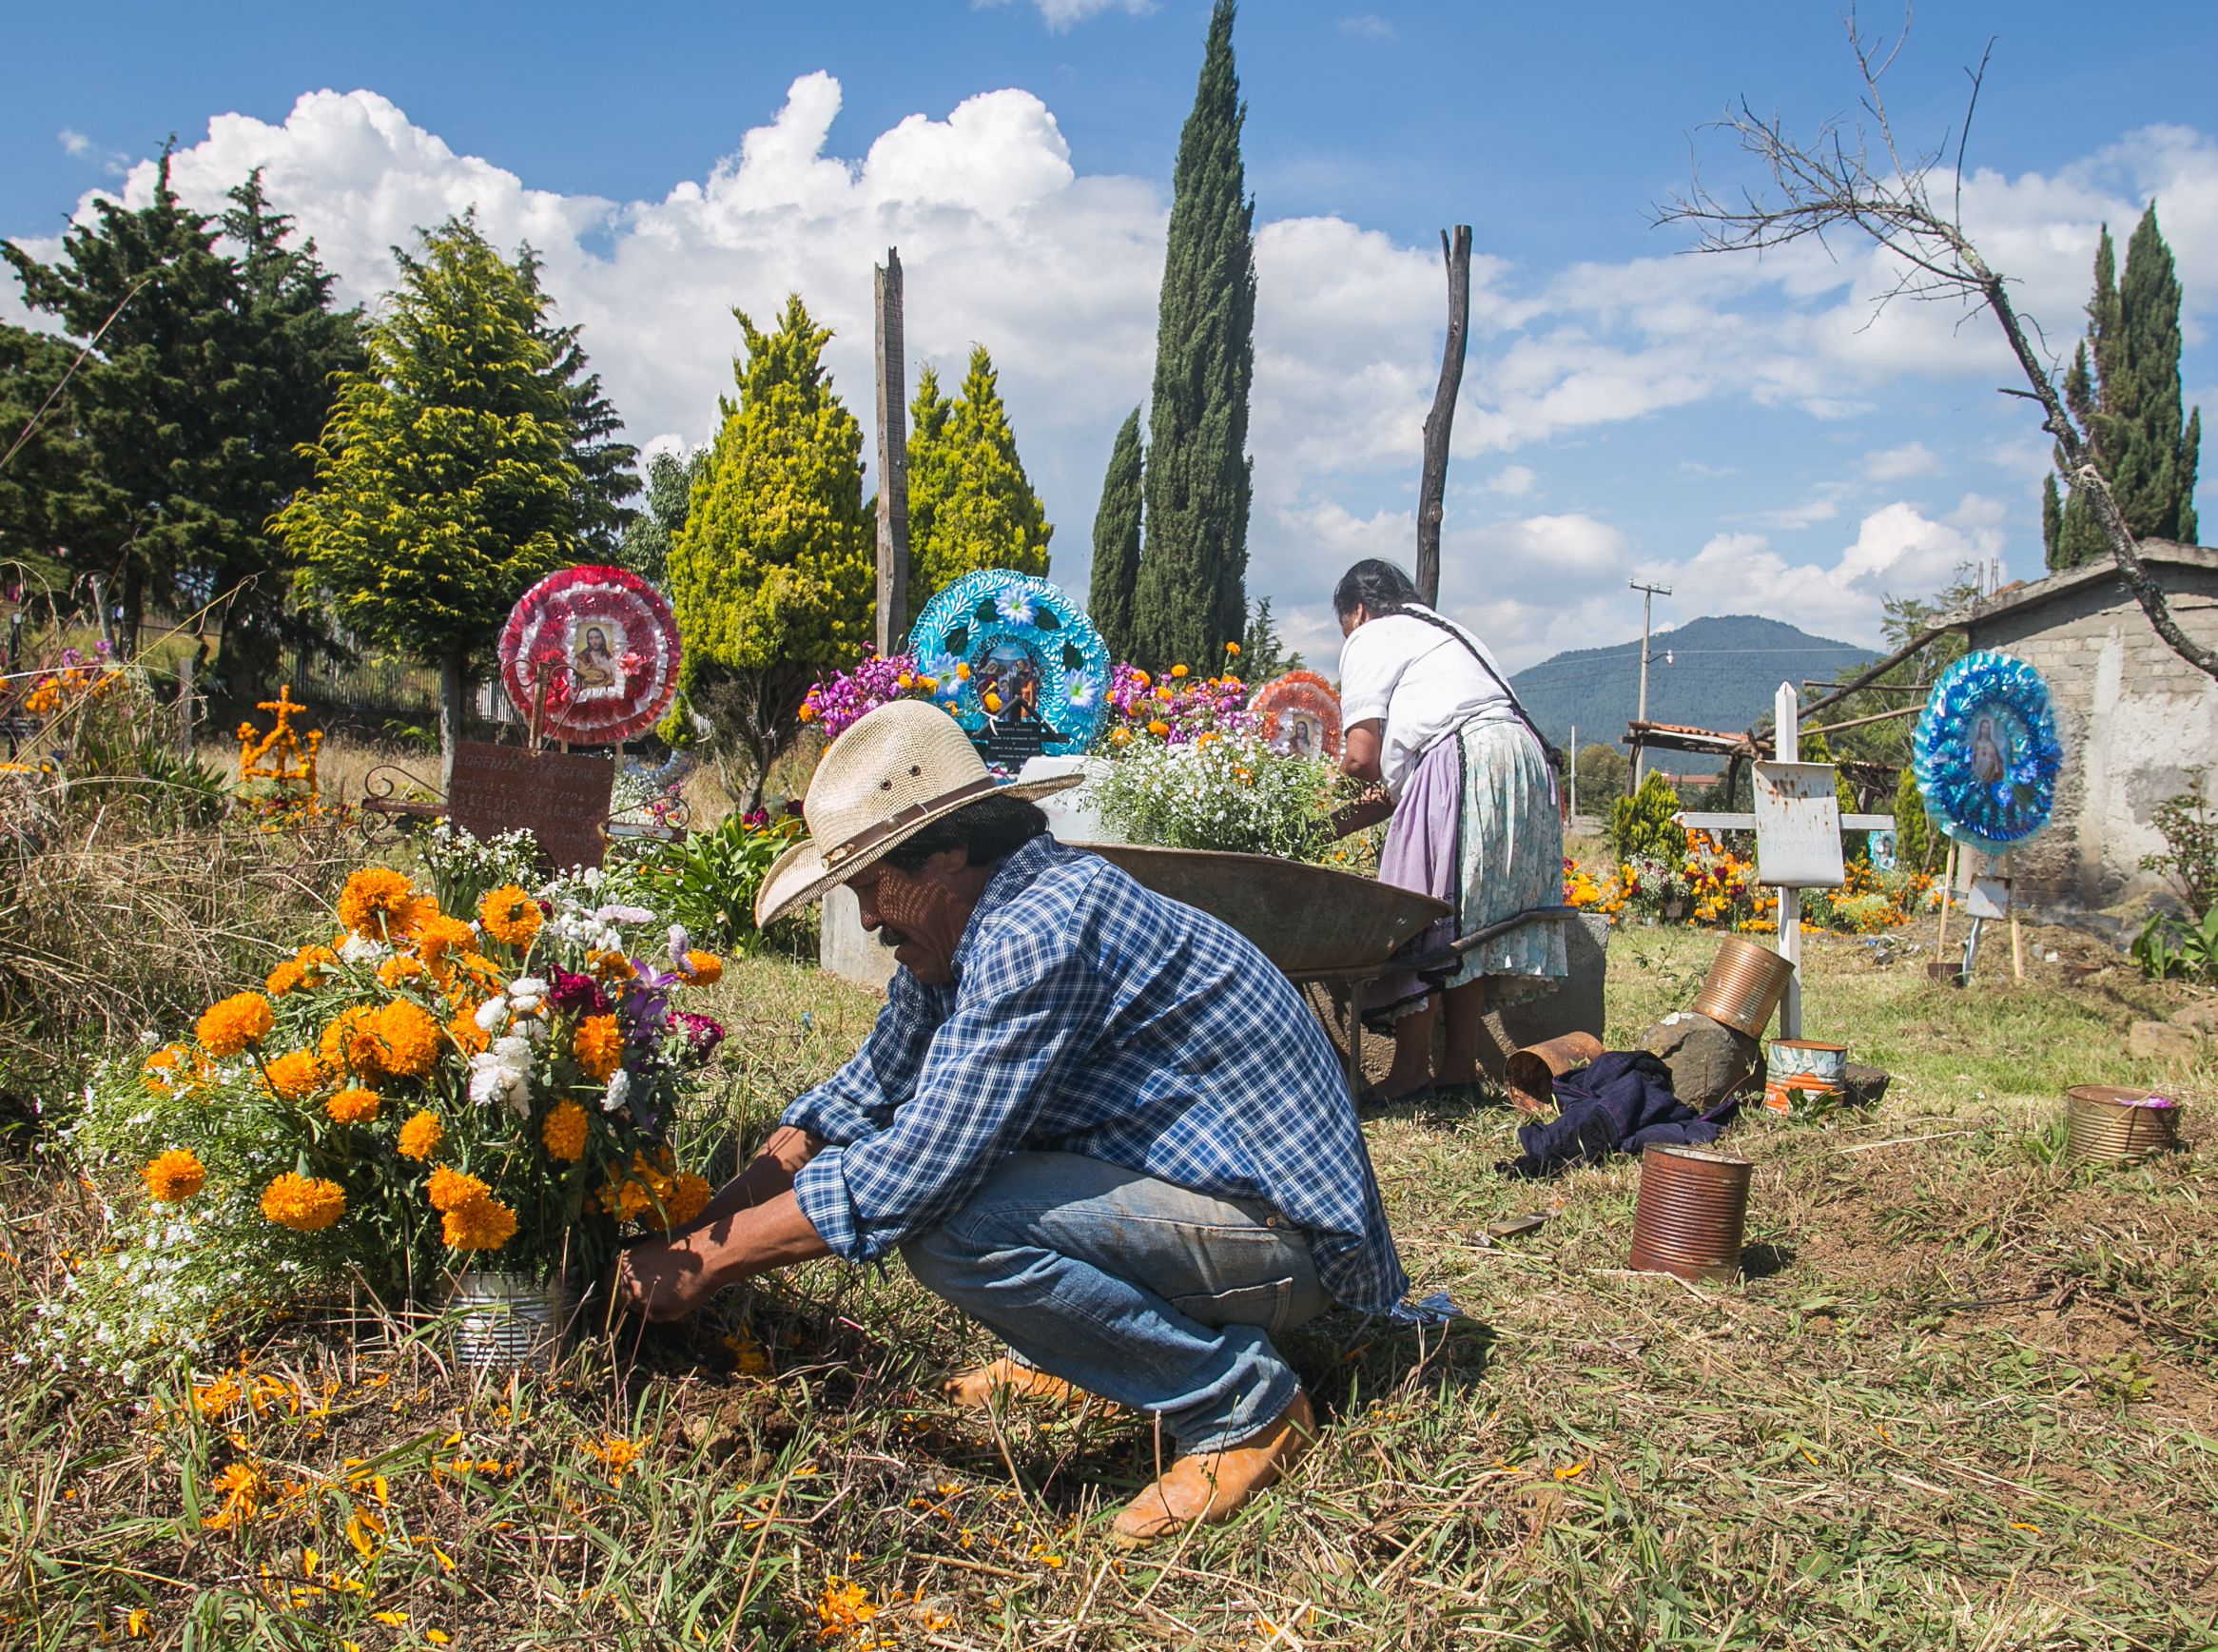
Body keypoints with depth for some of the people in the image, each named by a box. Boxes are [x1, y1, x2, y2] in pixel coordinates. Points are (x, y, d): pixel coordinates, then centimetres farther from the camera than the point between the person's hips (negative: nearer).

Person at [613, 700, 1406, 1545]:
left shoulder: (1041, 927, -25)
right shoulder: (964, 931, 6)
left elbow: (913, 1173, -27)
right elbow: (859, 1099, 14)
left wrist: (707, 1260, -15)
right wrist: (700, 1225, 3)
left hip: (1284, 1232, -10)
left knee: (950, 1226, -28)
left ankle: (1241, 1405, -10)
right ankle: (1073, 1350, 18)